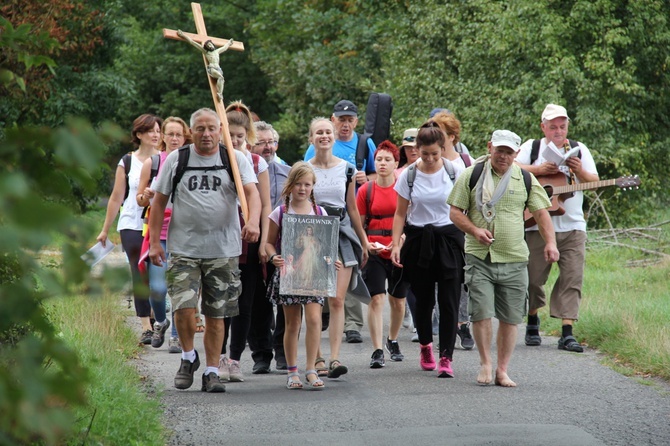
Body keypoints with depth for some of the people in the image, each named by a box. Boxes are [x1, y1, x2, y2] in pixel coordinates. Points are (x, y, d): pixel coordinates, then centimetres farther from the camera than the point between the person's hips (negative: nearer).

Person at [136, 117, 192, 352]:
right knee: (157, 287, -8)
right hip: (159, 233, 0)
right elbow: (139, 200, 11)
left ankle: (177, 335, 11)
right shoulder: (152, 162, 5)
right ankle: (160, 321, 22)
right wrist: (147, 196, -11)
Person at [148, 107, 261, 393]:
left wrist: (253, 221, -30)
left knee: (216, 314, 4)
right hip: (184, 249, 0)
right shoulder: (176, 160, 6)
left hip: (223, 250, 0)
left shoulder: (235, 160, 4)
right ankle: (189, 357, 13)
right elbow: (159, 201, 9)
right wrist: (154, 242, 2)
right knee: (183, 306, -13)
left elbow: (252, 192, -10)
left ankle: (211, 372, 15)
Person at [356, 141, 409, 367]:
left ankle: (392, 341, 35)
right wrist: (367, 245, -11)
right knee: (376, 298, -11)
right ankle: (377, 351, -11)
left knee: (398, 301, 12)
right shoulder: (365, 190, 2)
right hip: (374, 252, -1)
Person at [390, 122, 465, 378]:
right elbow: (400, 213, 7)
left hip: (449, 238, -1)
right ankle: (425, 345, 34)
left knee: (449, 300, -8)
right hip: (419, 240, 1)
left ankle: (446, 358, -6)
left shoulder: (455, 172, -2)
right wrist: (395, 244, -1)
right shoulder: (409, 175, 1)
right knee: (423, 298, 9)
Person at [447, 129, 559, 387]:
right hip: (479, 258, -2)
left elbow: (541, 212, 11)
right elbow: (456, 212, 4)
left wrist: (550, 242, -4)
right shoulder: (472, 175, 3)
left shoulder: (525, 179, 9)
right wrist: (474, 231, -14)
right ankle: (485, 363, 10)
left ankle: (502, 370, 12)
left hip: (514, 260, 2)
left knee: (510, 318, 3)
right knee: (482, 313, -10)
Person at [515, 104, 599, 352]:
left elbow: (595, 183, 7)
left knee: (572, 278, -7)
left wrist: (579, 171, -13)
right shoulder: (532, 147, 7)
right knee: (533, 278, 2)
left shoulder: (579, 150, 11)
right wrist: (539, 169, -17)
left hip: (572, 227, 1)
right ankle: (533, 320, 25)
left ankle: (567, 333, -8)